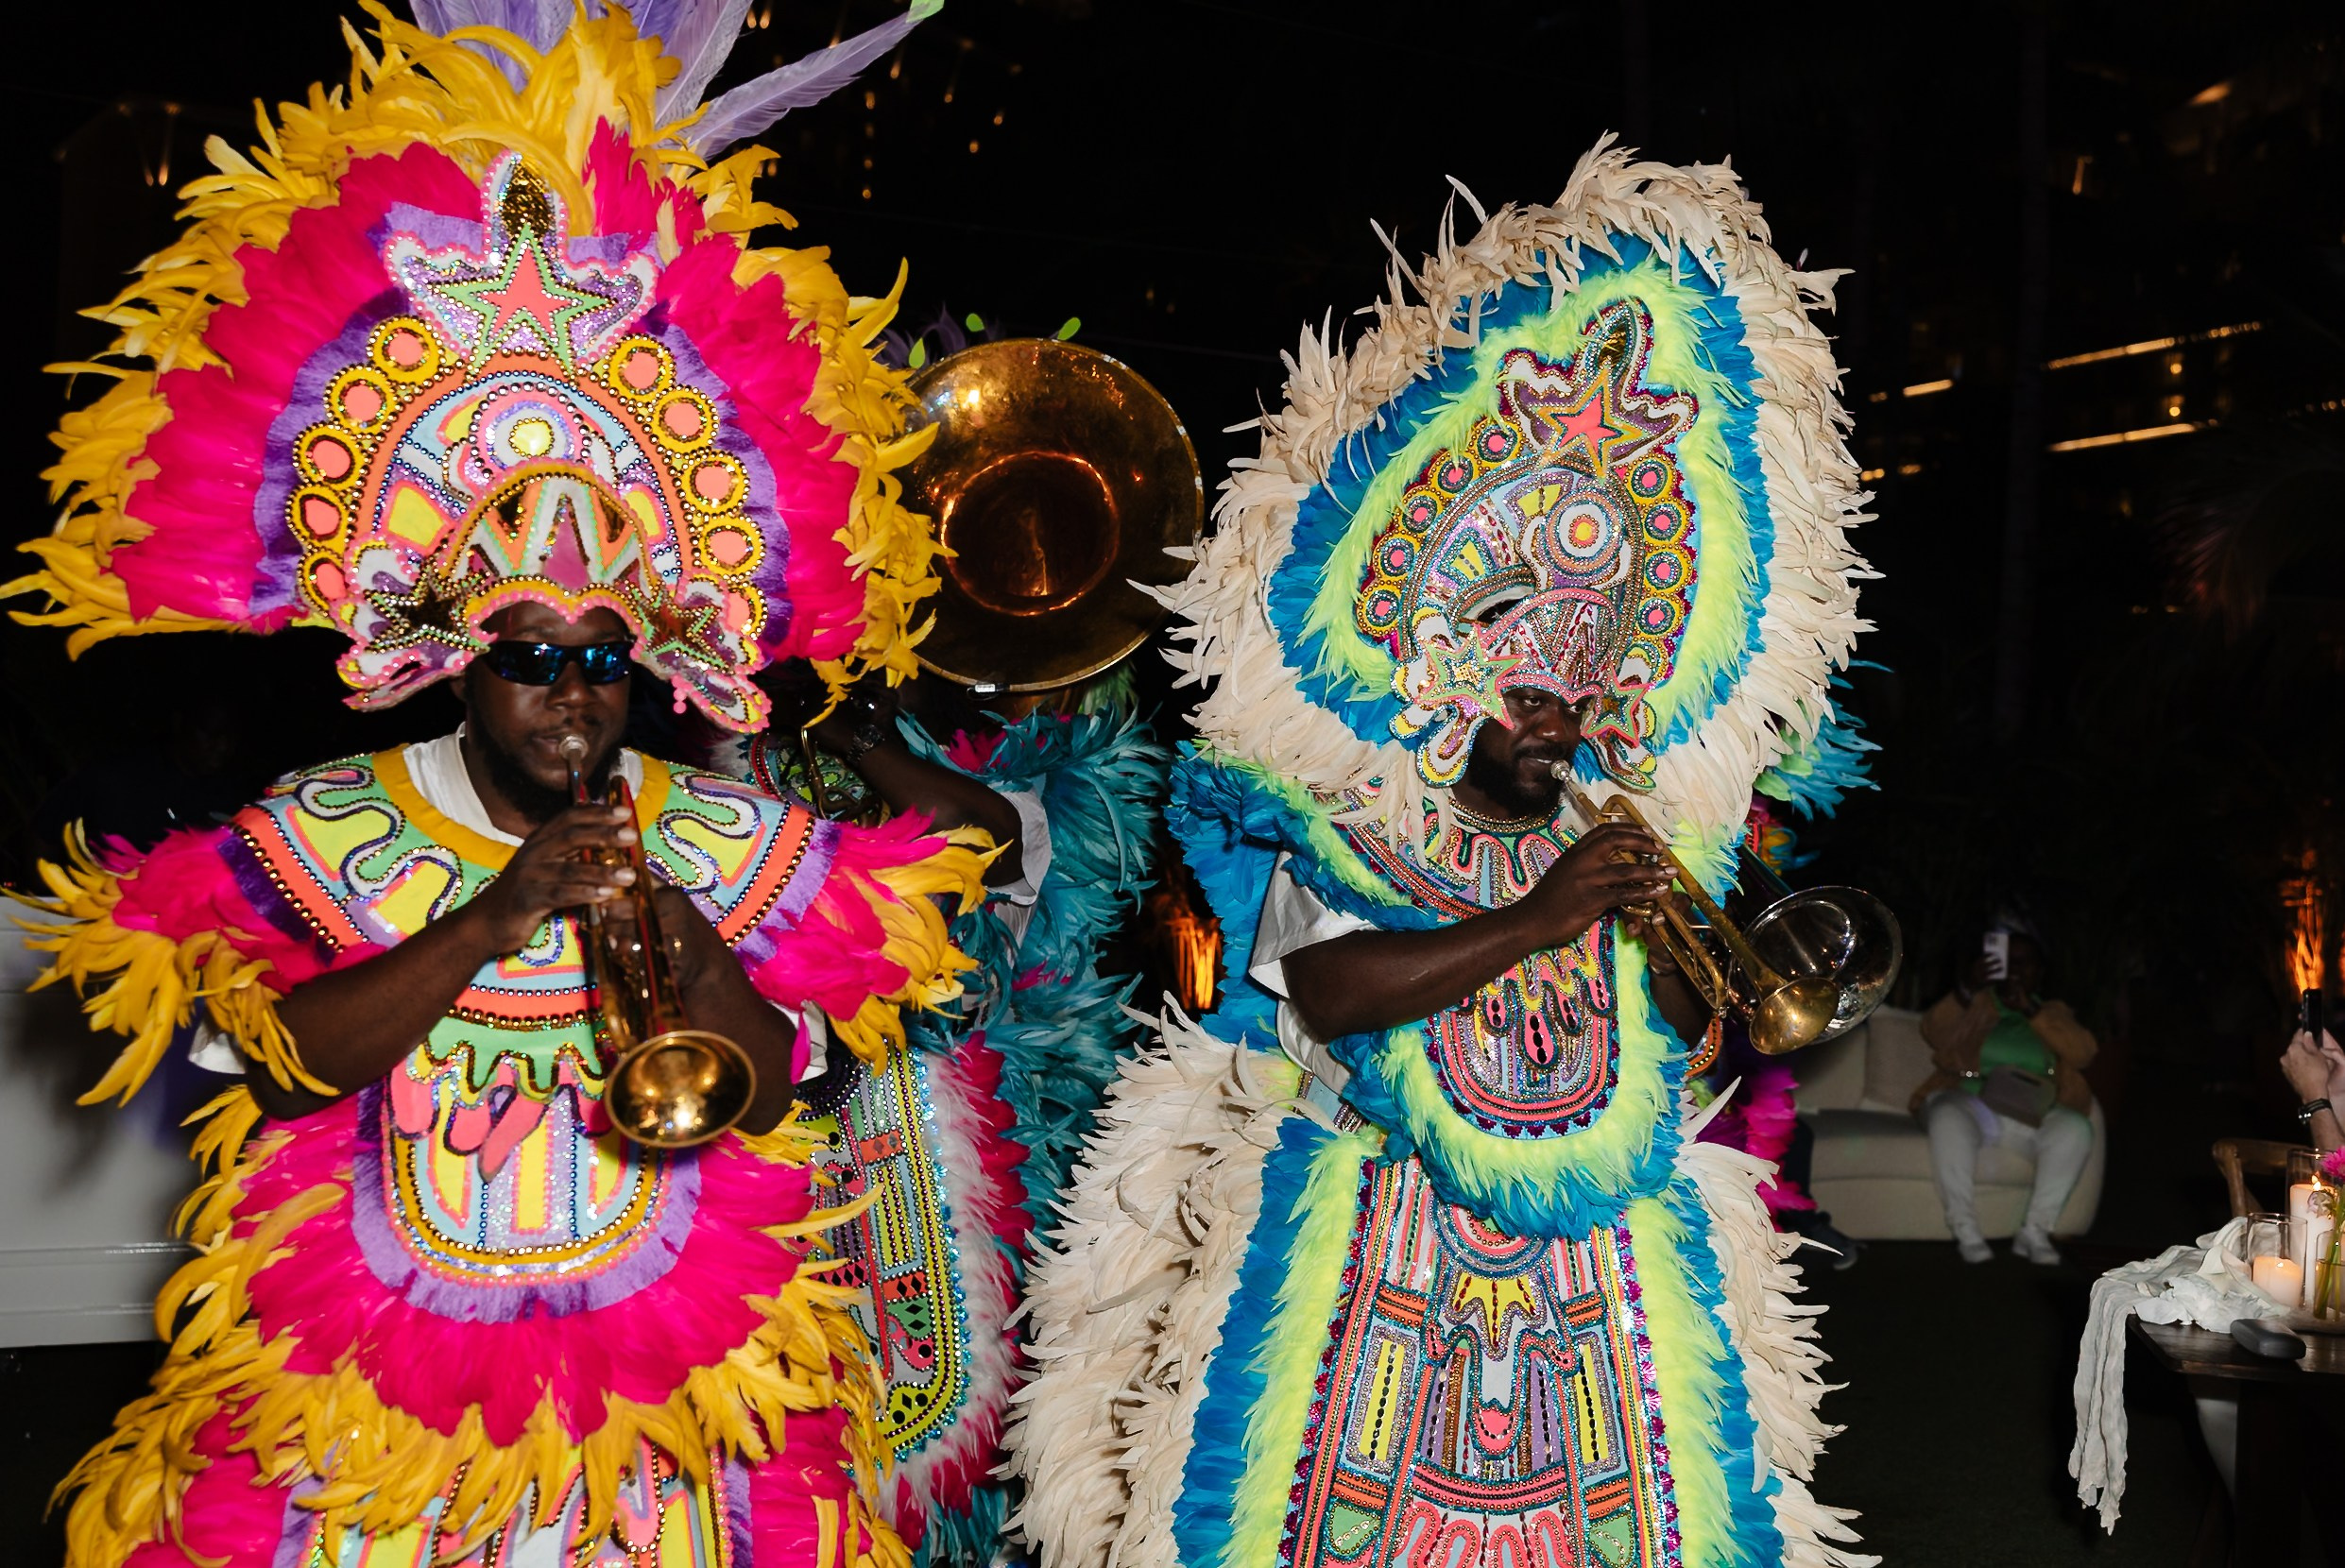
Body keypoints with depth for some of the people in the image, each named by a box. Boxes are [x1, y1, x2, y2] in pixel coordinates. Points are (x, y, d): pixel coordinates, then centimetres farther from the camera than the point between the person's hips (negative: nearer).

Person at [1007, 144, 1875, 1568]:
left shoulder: (1633, 841, 10)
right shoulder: (1342, 838, -2)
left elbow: (1699, 1045, 9)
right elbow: (1325, 992, -21)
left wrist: (1664, 942, -11)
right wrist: (1530, 924, -22)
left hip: (1606, 1258, 4)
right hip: (1381, 1245, -4)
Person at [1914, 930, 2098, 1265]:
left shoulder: (2054, 1013, 22)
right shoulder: (1978, 1002, 17)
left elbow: (2083, 1052, 0)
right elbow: (1934, 1033, -2)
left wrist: (2032, 1010, -10)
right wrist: (1966, 990, -18)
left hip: (2031, 1116, 2)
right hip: (1971, 1103, -2)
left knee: (2076, 1128, -29)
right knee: (1948, 1115, -36)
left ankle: (2035, 1231, -23)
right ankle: (1965, 1230, -31)